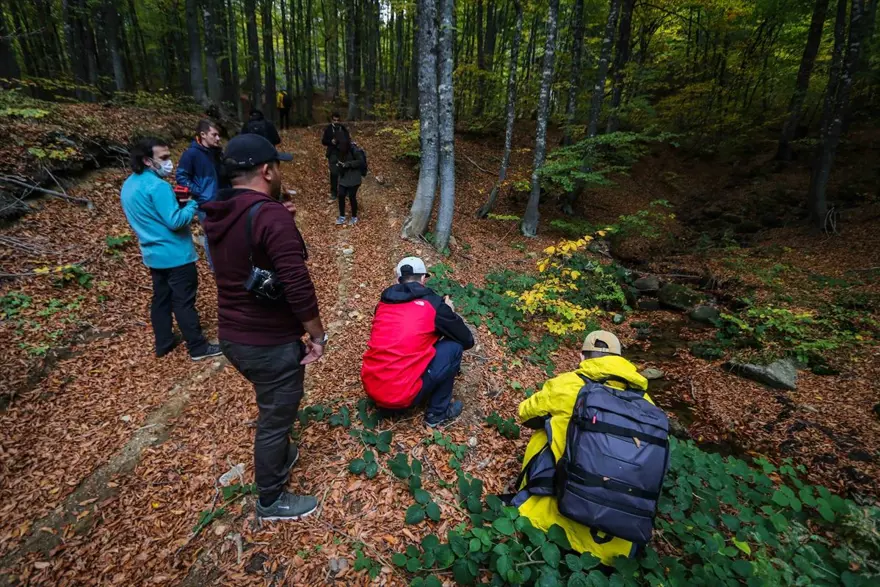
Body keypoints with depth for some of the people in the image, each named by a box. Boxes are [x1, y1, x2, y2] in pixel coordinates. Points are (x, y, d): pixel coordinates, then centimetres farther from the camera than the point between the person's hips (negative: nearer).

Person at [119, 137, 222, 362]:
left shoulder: (128, 186, 9)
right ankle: (198, 348, 8)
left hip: (153, 254, 9)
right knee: (184, 302, -2)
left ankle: (163, 343, 29)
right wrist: (191, 204, -9)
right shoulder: (157, 186, -21)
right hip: (175, 254, -9)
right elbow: (175, 222, -25)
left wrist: (175, 202, 10)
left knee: (161, 299, 18)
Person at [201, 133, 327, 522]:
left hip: (232, 336, 9)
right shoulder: (271, 214, -24)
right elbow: (297, 284, -28)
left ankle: (280, 457, 52)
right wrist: (317, 334, -16)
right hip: (271, 343, -8)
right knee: (275, 417, 12)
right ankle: (271, 501, 33)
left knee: (273, 406, 30)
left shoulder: (218, 215, 4)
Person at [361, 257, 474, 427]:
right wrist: (449, 313, 25)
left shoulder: (384, 302, 10)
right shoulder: (433, 305, -5)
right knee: (454, 347, 7)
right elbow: (468, 341, 7)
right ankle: (437, 413, 15)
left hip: (370, 387, 7)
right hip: (400, 395, -7)